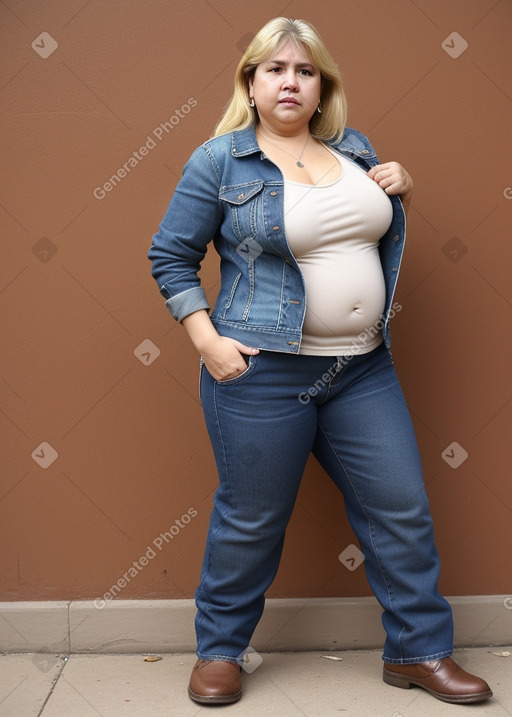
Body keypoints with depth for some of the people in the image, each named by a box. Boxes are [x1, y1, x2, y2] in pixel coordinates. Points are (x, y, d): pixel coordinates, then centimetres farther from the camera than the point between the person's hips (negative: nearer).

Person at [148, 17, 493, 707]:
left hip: (364, 367, 5)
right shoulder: (220, 160, -3)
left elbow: (386, 232, 25)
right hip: (263, 371, -5)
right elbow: (170, 258, -1)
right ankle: (219, 650, 28)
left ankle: (420, 650, 26)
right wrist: (208, 340, -11)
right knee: (252, 519, 6)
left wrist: (402, 189, 4)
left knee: (403, 510, 8)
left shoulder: (354, 148, 12)